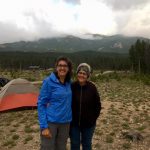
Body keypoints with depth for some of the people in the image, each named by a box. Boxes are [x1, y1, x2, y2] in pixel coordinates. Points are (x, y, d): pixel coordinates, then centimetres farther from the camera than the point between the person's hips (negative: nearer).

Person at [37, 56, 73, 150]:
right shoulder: (49, 81, -12)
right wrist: (44, 126, -15)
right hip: (50, 122, -5)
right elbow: (41, 104, -11)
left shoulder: (69, 82, 3)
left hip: (65, 123, 5)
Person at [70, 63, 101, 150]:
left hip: (88, 124, 0)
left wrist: (93, 118, -3)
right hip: (74, 123, 0)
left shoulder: (92, 87, -11)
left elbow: (98, 105, -1)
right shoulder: (72, 86, -12)